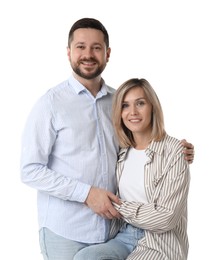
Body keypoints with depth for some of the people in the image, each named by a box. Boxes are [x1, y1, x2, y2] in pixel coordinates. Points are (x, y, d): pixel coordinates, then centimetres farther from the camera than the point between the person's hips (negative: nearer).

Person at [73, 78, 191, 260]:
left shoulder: (174, 151, -9)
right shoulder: (123, 152, 9)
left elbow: (165, 217, -14)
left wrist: (117, 206, -8)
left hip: (159, 244, -5)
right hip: (124, 237, 5)